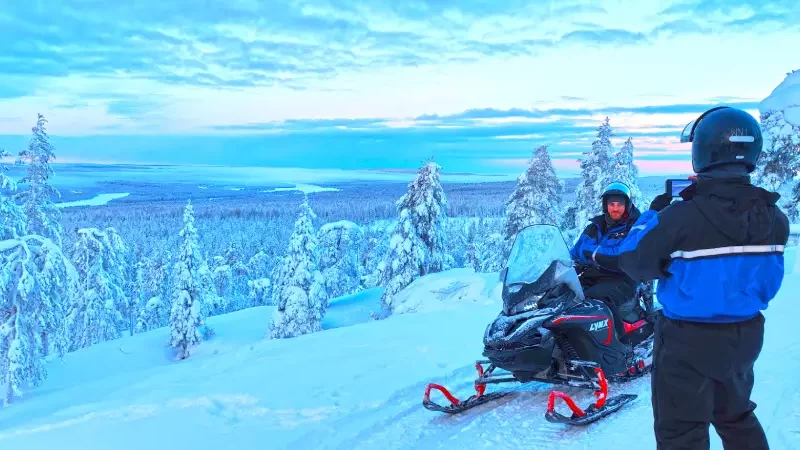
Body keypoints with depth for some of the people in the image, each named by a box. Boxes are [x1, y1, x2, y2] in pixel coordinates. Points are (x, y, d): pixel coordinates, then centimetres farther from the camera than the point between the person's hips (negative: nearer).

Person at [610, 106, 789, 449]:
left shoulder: (681, 218, -27)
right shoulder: (774, 217, -7)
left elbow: (634, 263, -14)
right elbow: (768, 281, 9)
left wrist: (654, 213, -1)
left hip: (688, 341, -6)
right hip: (745, 336, 6)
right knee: (738, 419, 27)